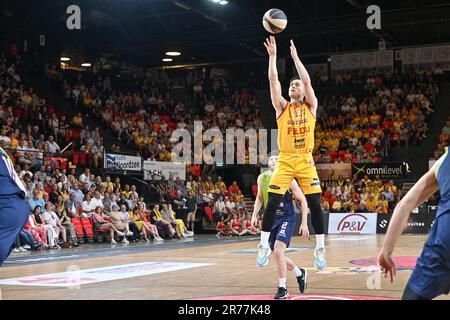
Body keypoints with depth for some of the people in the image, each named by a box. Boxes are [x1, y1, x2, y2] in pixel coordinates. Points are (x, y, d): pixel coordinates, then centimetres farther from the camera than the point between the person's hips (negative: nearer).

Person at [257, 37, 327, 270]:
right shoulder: (282, 107, 8)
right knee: (272, 203, -8)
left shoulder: (311, 106, 8)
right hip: (285, 161, 0)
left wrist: (295, 57, -2)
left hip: (306, 161, 0)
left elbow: (307, 80, -4)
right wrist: (272, 55, -4)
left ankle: (320, 249, 7)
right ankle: (264, 246, 3)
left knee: (315, 204, -3)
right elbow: (273, 80, -1)